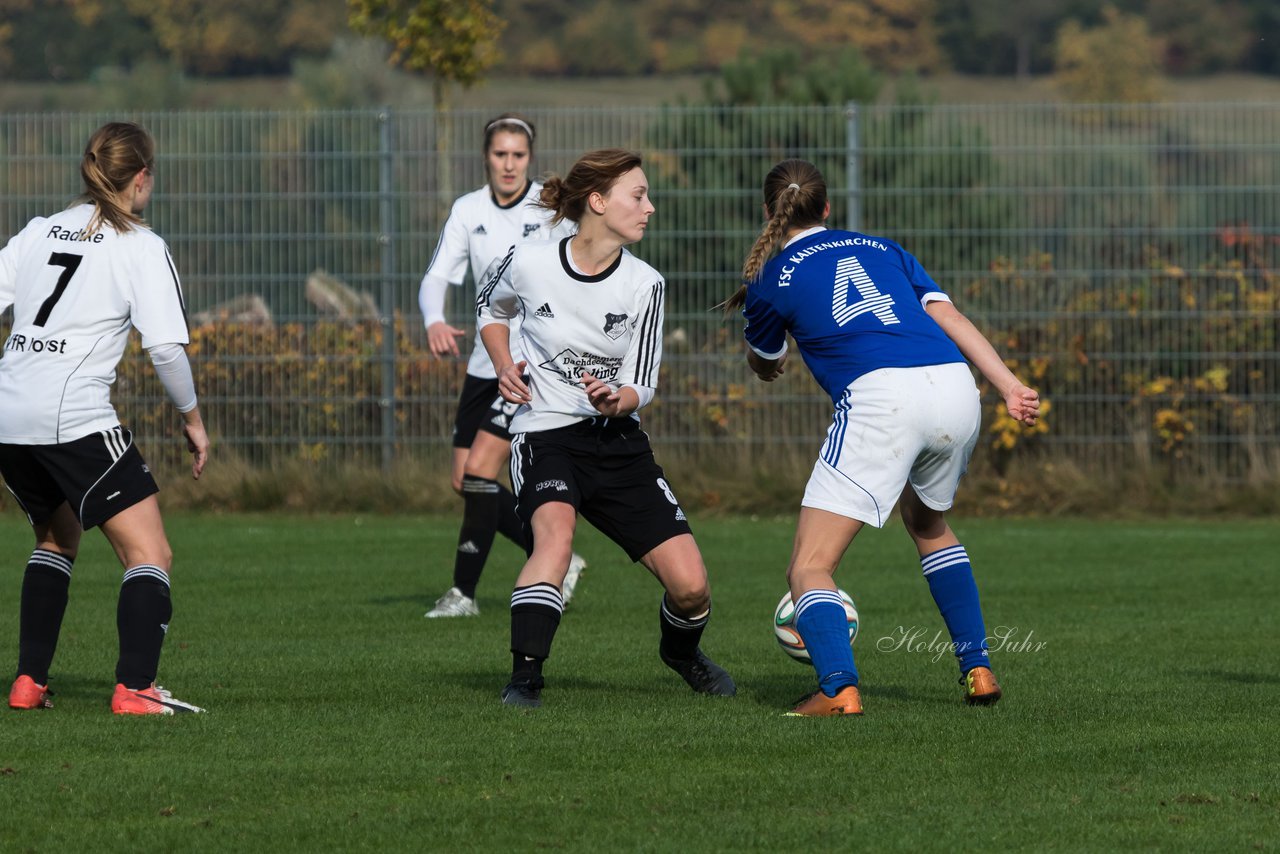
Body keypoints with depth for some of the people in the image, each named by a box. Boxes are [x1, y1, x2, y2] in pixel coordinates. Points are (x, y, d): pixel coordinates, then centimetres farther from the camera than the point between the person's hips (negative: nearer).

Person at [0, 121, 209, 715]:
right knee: (150, 555, -2)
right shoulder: (141, 247, -2)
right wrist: (192, 417, 5)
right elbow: (165, 346, -8)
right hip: (75, 417, -7)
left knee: (56, 537, 29)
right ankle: (134, 689, -19)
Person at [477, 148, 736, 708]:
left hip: (617, 439, 3)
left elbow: (641, 387, -1)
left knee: (690, 587, -6)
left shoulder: (644, 285, -5)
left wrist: (615, 401, -23)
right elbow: (490, 307, 16)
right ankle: (524, 679, -35)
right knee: (555, 532, -36)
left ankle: (681, 652, 30)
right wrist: (505, 368, 0)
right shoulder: (529, 264, -9)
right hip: (544, 434, -3)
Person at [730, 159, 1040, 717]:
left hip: (881, 398, -5)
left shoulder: (770, 281, 15)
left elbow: (764, 366, 32)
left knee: (810, 567, -1)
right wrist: (1011, 388, 7)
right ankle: (977, 670, 28)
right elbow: (950, 318, 13)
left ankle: (839, 688, -25)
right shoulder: (881, 249, 26)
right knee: (929, 525, 34)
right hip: (955, 387, 5)